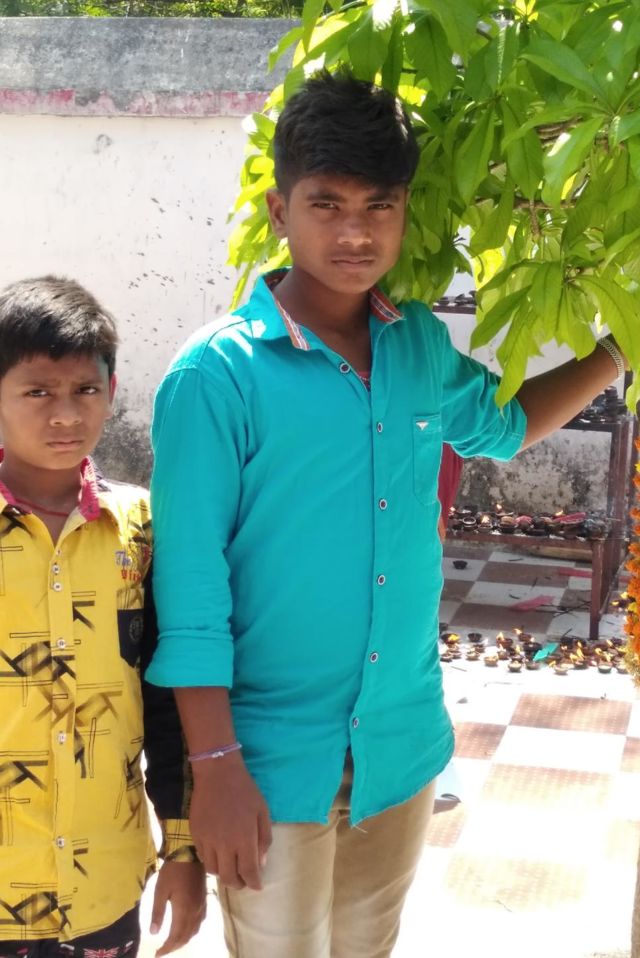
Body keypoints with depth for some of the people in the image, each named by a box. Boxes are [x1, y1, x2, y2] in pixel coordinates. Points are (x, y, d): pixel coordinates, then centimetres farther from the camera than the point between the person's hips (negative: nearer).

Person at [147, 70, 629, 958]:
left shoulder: (423, 346, 0)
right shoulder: (218, 374, -17)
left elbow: (501, 423, 22)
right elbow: (191, 585, -15)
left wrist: (618, 350, 14)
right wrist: (215, 767, -15)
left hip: (405, 744, 5)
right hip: (276, 759, -5)